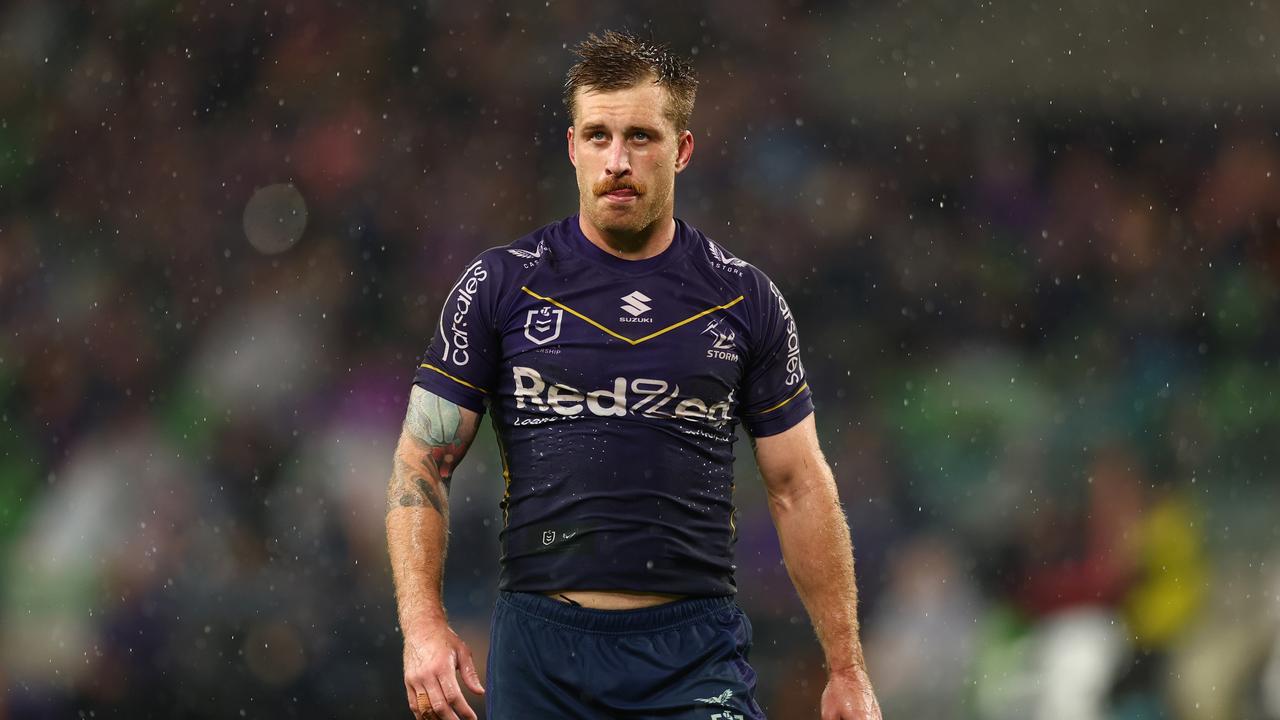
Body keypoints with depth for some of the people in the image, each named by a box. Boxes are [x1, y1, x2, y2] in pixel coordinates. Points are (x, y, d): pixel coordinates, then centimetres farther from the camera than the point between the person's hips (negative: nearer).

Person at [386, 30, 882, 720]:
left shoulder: (745, 301, 6)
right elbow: (422, 461, 4)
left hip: (697, 659, 0)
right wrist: (424, 626, -9)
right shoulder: (501, 286, 3)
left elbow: (799, 489, 10)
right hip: (541, 650, 0)